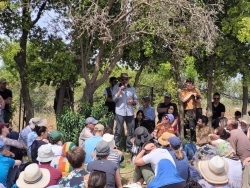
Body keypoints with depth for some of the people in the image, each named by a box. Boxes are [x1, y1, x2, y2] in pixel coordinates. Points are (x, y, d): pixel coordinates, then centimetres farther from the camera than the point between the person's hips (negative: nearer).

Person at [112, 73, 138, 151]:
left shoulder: (132, 89, 12)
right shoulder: (116, 87, 4)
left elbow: (136, 101, 14)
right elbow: (114, 99, -6)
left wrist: (133, 102, -8)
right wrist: (120, 90, -12)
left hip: (130, 112, 3)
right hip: (120, 112, -3)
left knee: (131, 131, 5)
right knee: (118, 131, -3)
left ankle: (129, 147, 14)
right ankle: (115, 147, 5)